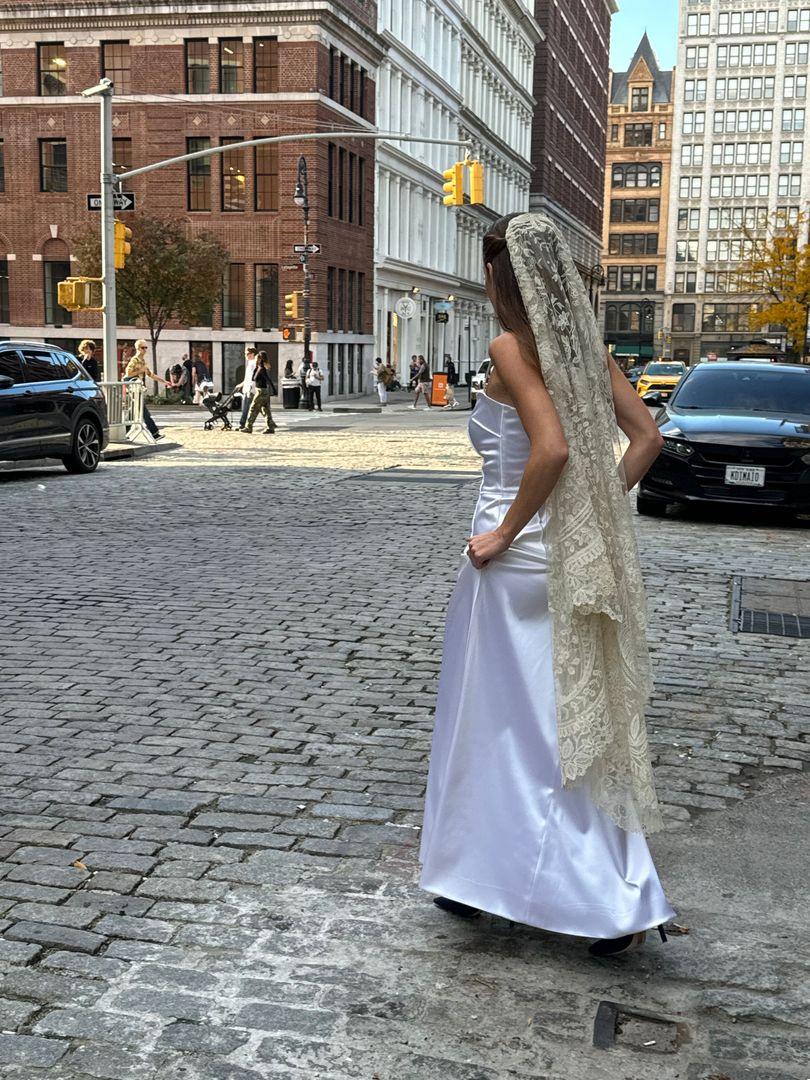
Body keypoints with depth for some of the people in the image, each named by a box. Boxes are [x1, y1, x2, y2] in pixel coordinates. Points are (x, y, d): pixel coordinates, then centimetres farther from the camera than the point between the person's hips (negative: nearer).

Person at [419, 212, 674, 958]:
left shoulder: (511, 348, -13)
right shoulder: (585, 347, 8)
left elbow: (552, 449, -26)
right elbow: (646, 437, 6)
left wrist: (504, 532, -17)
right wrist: (596, 510, 8)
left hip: (516, 554, -7)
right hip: (577, 556, 7)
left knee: (497, 720, 7)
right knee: (574, 718, 14)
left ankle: (474, 876, 23)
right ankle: (620, 901, 18)